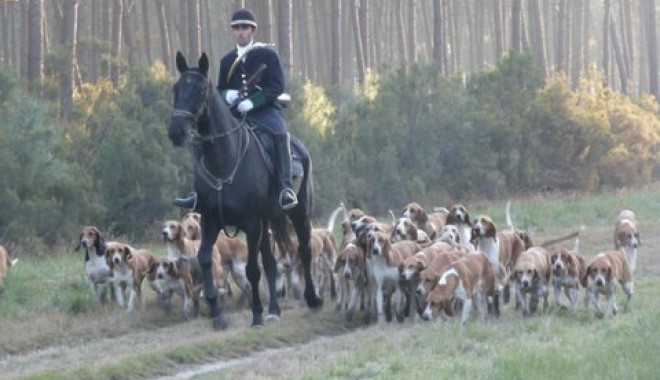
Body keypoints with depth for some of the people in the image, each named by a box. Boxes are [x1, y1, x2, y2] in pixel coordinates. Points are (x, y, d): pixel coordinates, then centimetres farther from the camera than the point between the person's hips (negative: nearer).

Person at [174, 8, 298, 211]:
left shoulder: (267, 55, 2)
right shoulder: (227, 60, 15)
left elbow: (277, 86, -6)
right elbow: (220, 90, 19)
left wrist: (252, 102, -20)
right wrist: (227, 95, -7)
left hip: (265, 110, -5)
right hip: (235, 113, 5)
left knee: (280, 134, -34)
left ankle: (286, 189, -37)